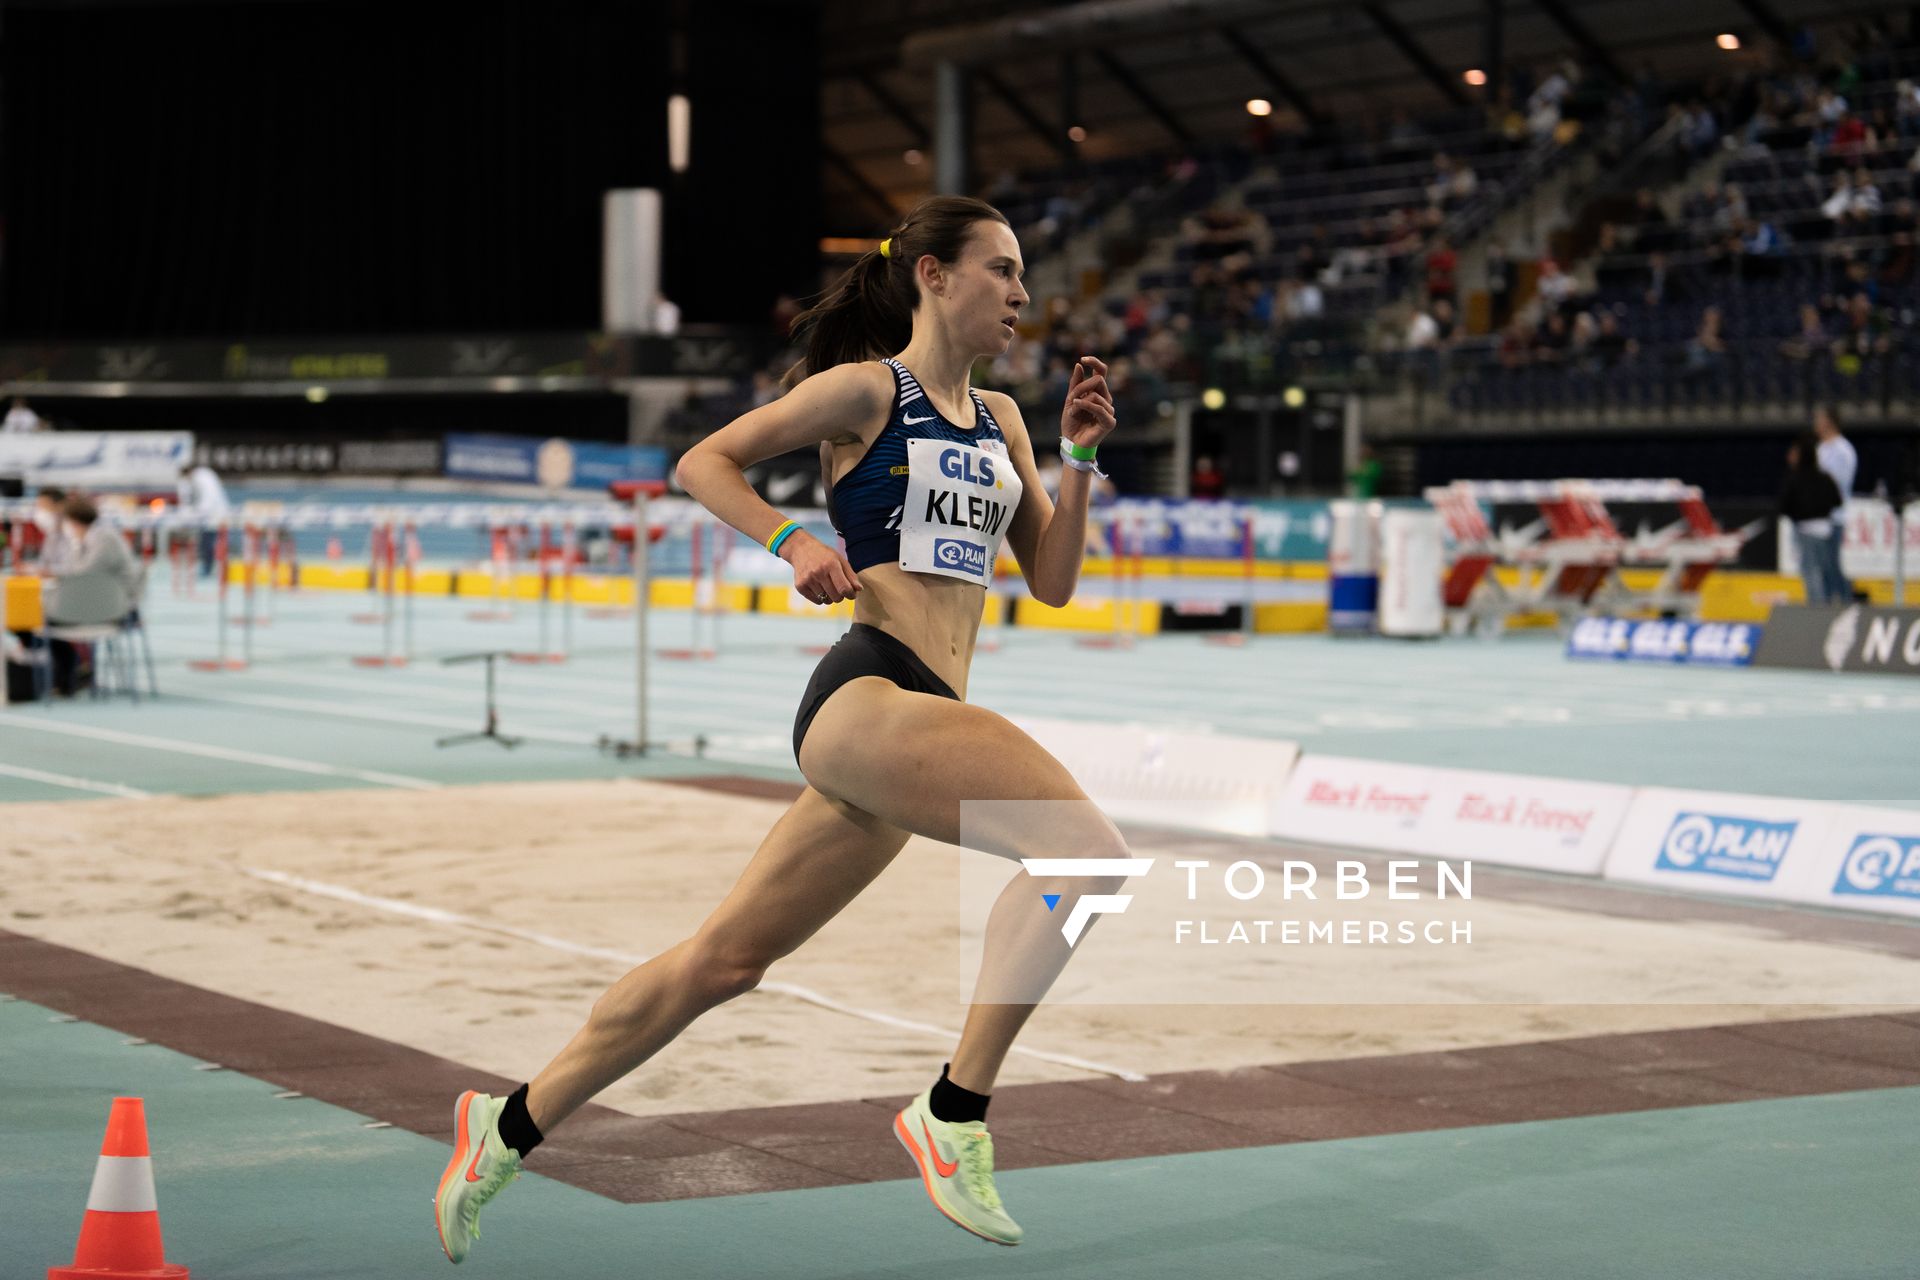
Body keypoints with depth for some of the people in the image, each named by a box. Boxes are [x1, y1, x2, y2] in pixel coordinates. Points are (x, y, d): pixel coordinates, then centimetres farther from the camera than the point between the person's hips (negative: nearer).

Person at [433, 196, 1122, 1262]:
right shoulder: (865, 388, 0)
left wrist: (1081, 457, 7)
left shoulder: (1000, 418, 20)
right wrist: (794, 543, -14)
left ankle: (512, 1125, 22)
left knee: (729, 957, 10)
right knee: (1087, 848, -25)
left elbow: (1052, 581, 19)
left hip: (920, 720, 8)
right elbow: (703, 463, 1)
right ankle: (955, 1115, -17)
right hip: (867, 694, -8)